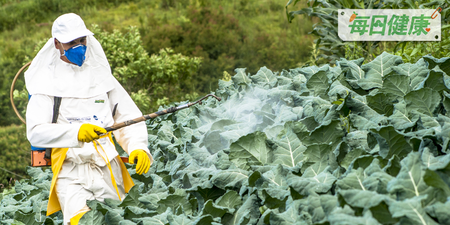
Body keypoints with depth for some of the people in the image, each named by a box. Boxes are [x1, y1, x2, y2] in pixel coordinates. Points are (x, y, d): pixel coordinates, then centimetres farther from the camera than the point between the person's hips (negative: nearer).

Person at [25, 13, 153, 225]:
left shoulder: (102, 77, 17)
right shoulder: (48, 83, 6)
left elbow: (129, 117, 13)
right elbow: (35, 131, -7)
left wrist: (138, 147, -7)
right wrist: (76, 132, -23)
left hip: (109, 170, 4)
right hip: (71, 173, -3)